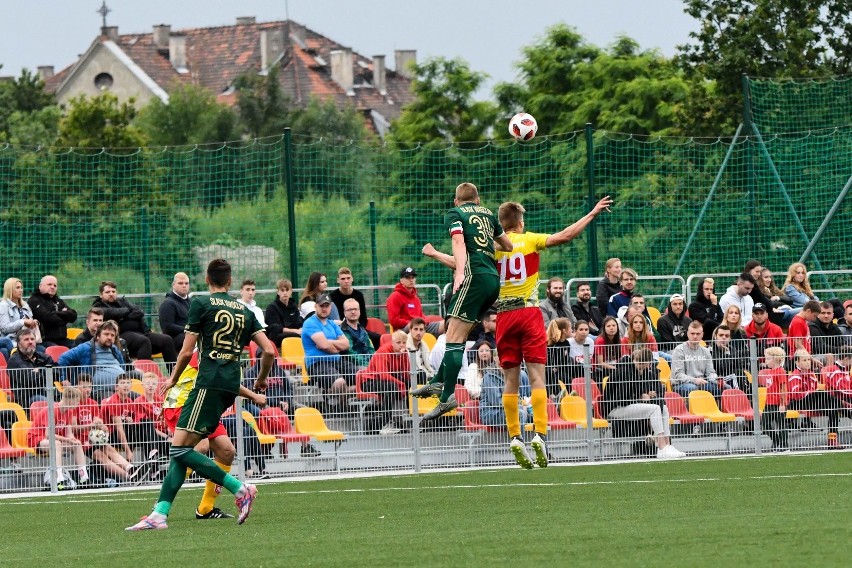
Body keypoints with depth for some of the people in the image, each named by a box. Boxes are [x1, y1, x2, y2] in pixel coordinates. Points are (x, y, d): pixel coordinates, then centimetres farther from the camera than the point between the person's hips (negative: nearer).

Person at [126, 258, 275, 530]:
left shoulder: (201, 304, 0)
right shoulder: (244, 311, 15)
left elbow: (186, 352, -2)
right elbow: (269, 351, 10)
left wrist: (173, 379, 16)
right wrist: (261, 379, 29)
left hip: (209, 383, -7)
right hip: (231, 385, 7)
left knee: (180, 449, -9)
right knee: (182, 450, 7)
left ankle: (240, 488, -14)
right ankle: (160, 513, -1)